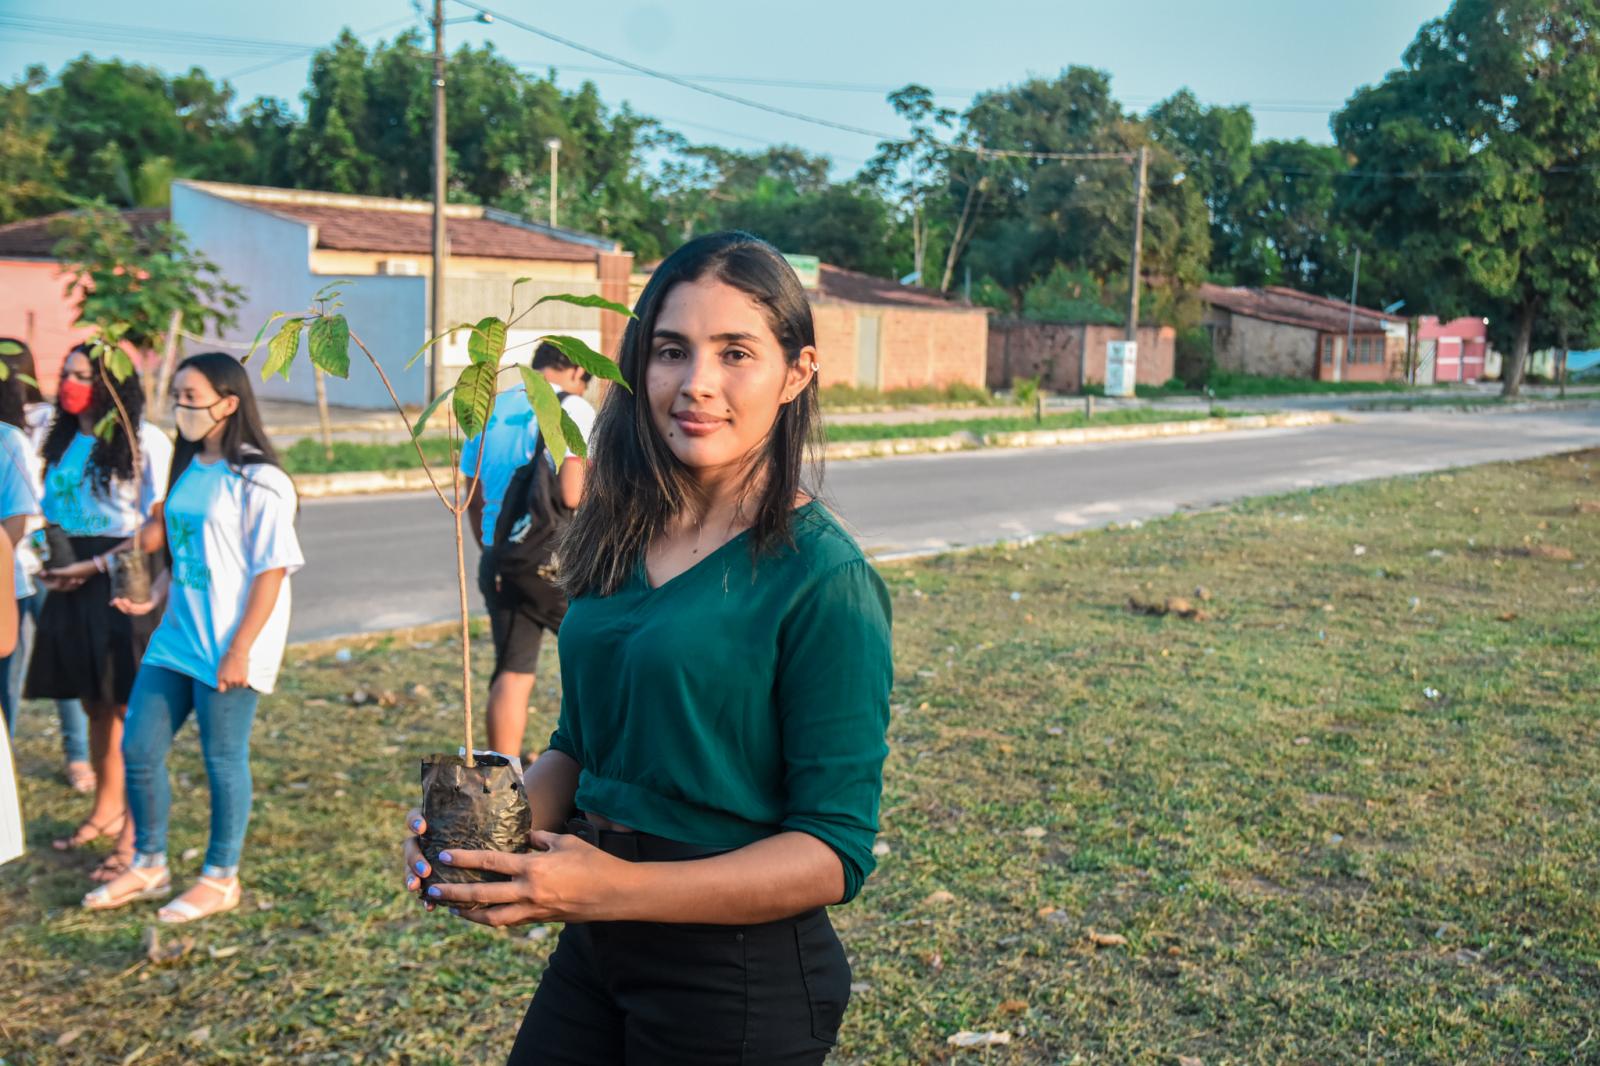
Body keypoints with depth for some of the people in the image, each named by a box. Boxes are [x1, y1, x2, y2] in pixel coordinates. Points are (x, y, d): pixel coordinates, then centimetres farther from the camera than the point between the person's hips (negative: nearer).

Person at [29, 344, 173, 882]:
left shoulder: (143, 441, -10)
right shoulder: (63, 441, 14)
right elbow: (54, 514, 22)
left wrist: (95, 565, -16)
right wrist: (47, 559, 4)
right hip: (73, 588, 7)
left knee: (130, 708, -4)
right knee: (96, 705, 16)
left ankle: (136, 834, 2)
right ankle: (106, 811, 29)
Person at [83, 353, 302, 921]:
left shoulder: (258, 481, -14)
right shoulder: (188, 470, 9)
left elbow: (272, 571, -16)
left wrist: (239, 651, -17)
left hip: (227, 650, -8)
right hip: (176, 638, 8)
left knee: (223, 760, 5)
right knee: (138, 749, 11)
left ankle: (221, 879, 22)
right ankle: (149, 864, 30)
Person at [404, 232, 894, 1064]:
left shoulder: (823, 579, -18)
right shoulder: (623, 537, 1)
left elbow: (834, 852, -17)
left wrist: (616, 889, -25)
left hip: (738, 975, -6)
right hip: (596, 952, 6)